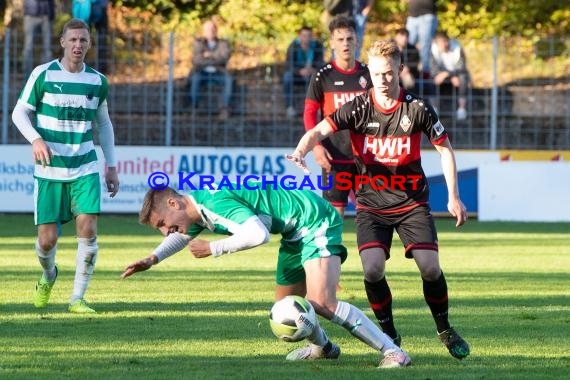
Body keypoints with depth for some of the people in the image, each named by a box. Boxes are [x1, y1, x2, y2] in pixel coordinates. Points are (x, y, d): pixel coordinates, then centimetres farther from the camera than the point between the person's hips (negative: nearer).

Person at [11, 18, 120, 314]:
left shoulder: (98, 81, 4)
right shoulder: (43, 75, -6)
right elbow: (19, 113, -2)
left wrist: (111, 165, 13)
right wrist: (35, 139, -21)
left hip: (85, 169, 2)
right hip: (49, 170, -2)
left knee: (88, 228, -15)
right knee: (47, 238, -2)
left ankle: (78, 299, -4)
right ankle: (48, 276, 33)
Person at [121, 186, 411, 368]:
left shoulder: (215, 202, -25)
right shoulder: (198, 210, 6)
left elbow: (258, 233, -37)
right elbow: (183, 235, 30)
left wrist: (213, 249, -26)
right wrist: (152, 259, 15)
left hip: (316, 222, -10)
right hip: (294, 234, 10)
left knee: (321, 302, -24)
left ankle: (392, 351, -21)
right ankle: (322, 347, 44)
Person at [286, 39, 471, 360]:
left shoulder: (418, 109, -7)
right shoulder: (358, 109, -8)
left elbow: (445, 148, 4)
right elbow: (319, 130, -18)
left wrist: (454, 197, 1)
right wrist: (301, 151, -41)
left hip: (412, 201, 0)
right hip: (371, 204, 0)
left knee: (430, 267, -12)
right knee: (373, 270, -17)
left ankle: (445, 330, 14)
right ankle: (389, 333, 5)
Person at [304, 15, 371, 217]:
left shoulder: (367, 74, 6)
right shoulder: (323, 76, -2)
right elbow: (309, 113, -1)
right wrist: (316, 145, -13)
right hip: (335, 157, -3)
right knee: (335, 210, -3)